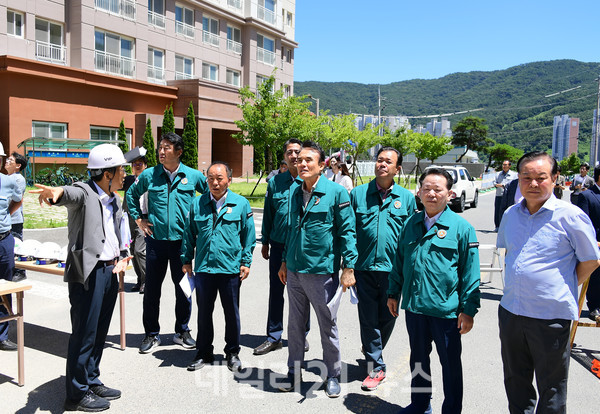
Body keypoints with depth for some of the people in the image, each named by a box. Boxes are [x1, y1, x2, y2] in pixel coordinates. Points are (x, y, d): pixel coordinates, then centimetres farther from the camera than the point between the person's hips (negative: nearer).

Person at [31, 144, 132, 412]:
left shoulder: (115, 202, 13)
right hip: (88, 272, -8)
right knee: (84, 335, 2)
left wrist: (123, 256, 10)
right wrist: (56, 192, -57)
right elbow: (71, 194, -35)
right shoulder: (83, 193, -11)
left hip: (110, 271, 8)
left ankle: (92, 382, 33)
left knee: (100, 333, 18)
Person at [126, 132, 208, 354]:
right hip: (156, 240, 1)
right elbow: (131, 195, 18)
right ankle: (151, 334, 22)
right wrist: (138, 219, 9)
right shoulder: (149, 175, 2)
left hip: (182, 241, -1)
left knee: (183, 288, 9)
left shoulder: (193, 176, -2)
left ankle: (182, 331, 27)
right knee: (152, 289, 6)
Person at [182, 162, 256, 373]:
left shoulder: (241, 203, -1)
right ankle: (203, 352, 29)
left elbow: (249, 235, 4)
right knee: (204, 311, 12)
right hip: (203, 267, 2)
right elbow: (189, 234, 11)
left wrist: (246, 262, 1)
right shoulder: (197, 203, 4)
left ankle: (232, 353, 28)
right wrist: (186, 260, 9)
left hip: (231, 268, -1)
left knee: (232, 312, 11)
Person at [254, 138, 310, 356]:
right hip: (279, 245, 2)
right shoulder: (275, 182, 4)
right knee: (276, 291, 8)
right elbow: (268, 214, 10)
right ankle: (273, 337, 21)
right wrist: (265, 242, 10)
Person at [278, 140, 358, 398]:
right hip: (294, 271, 5)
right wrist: (285, 261, 17)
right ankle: (294, 372, 32)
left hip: (322, 272, -5)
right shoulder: (294, 191, 7)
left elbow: (347, 232, -8)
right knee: (295, 325, 16)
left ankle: (332, 376, 28)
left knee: (328, 327, 10)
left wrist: (348, 268, -12)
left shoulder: (336, 192, -10)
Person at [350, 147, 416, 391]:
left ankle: (372, 352, 40)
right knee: (368, 319, 5)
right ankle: (376, 367, 19)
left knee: (387, 318, 14)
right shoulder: (358, 194, 3)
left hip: (393, 269, 1)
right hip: (364, 268, -1)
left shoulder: (406, 197, 4)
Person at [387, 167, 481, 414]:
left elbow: (470, 272, -7)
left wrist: (468, 309, -9)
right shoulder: (411, 224, 5)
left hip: (447, 310, -4)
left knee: (450, 363, 12)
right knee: (418, 358, 20)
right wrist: (393, 293, 14)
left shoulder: (461, 227, -8)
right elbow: (399, 261, 14)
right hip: (414, 306, 5)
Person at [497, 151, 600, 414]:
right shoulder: (511, 214, 5)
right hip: (511, 310, 5)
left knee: (551, 387, 11)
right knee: (515, 380, 20)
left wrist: (564, 290, -1)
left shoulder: (570, 216, -11)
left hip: (551, 315, -5)